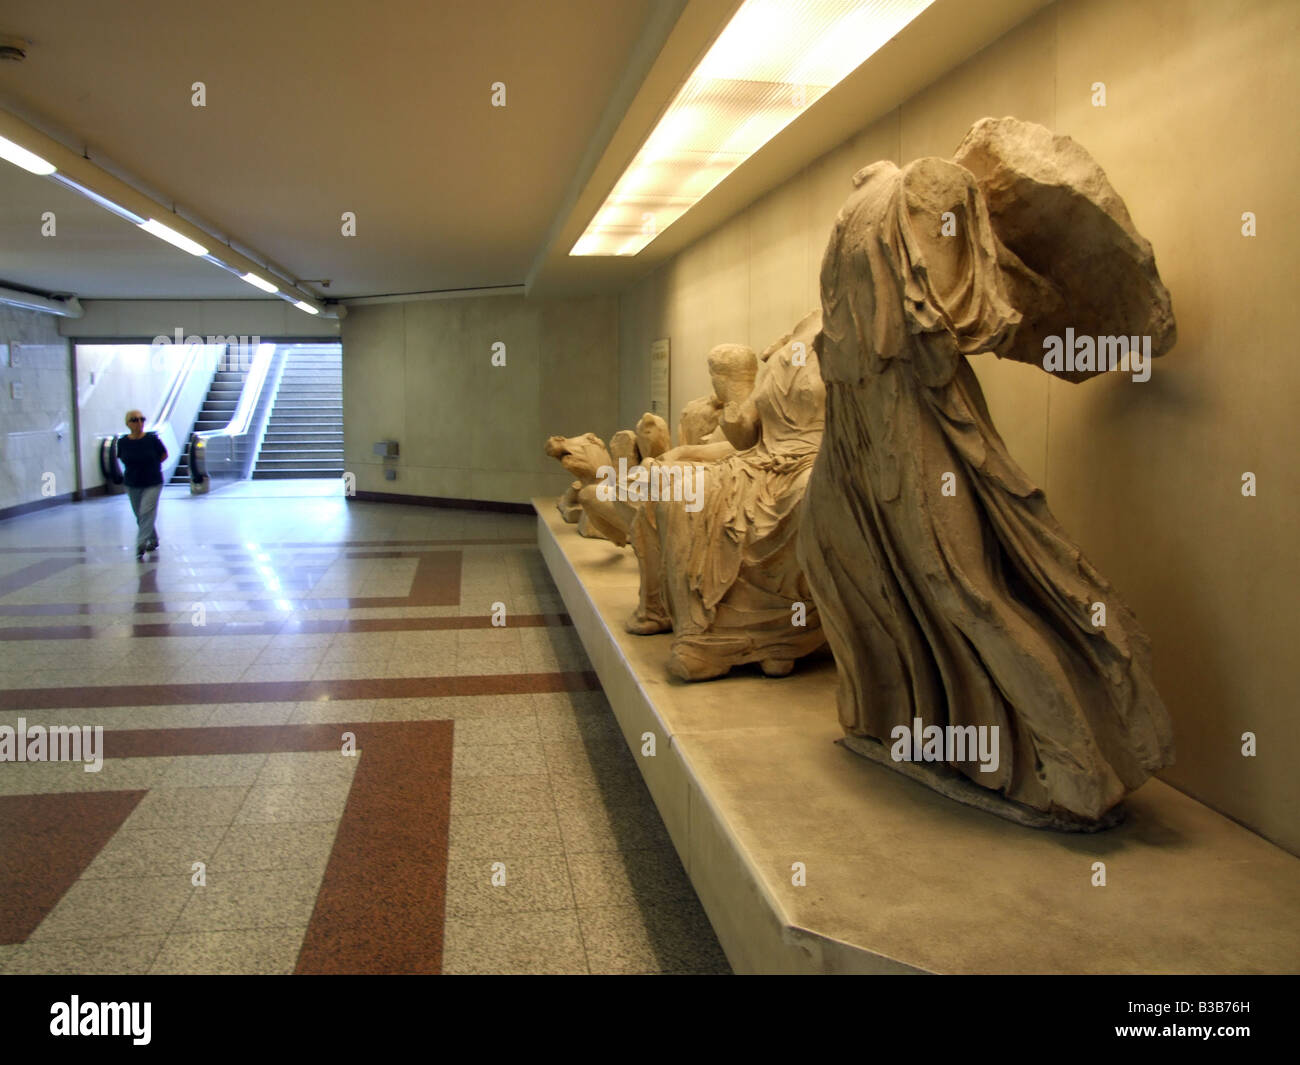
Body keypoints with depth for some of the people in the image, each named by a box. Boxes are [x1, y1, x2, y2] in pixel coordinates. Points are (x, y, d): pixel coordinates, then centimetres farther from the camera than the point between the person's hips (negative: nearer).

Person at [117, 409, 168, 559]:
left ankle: (141, 545, -15)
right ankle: (153, 540, 33)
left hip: (152, 484, -4)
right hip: (132, 485, 4)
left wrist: (150, 466, 0)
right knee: (140, 517, 13)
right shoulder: (123, 442, -3)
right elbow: (122, 460, 14)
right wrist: (134, 468, 2)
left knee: (146, 513, -15)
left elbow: (164, 455, 4)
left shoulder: (152, 439, -10)